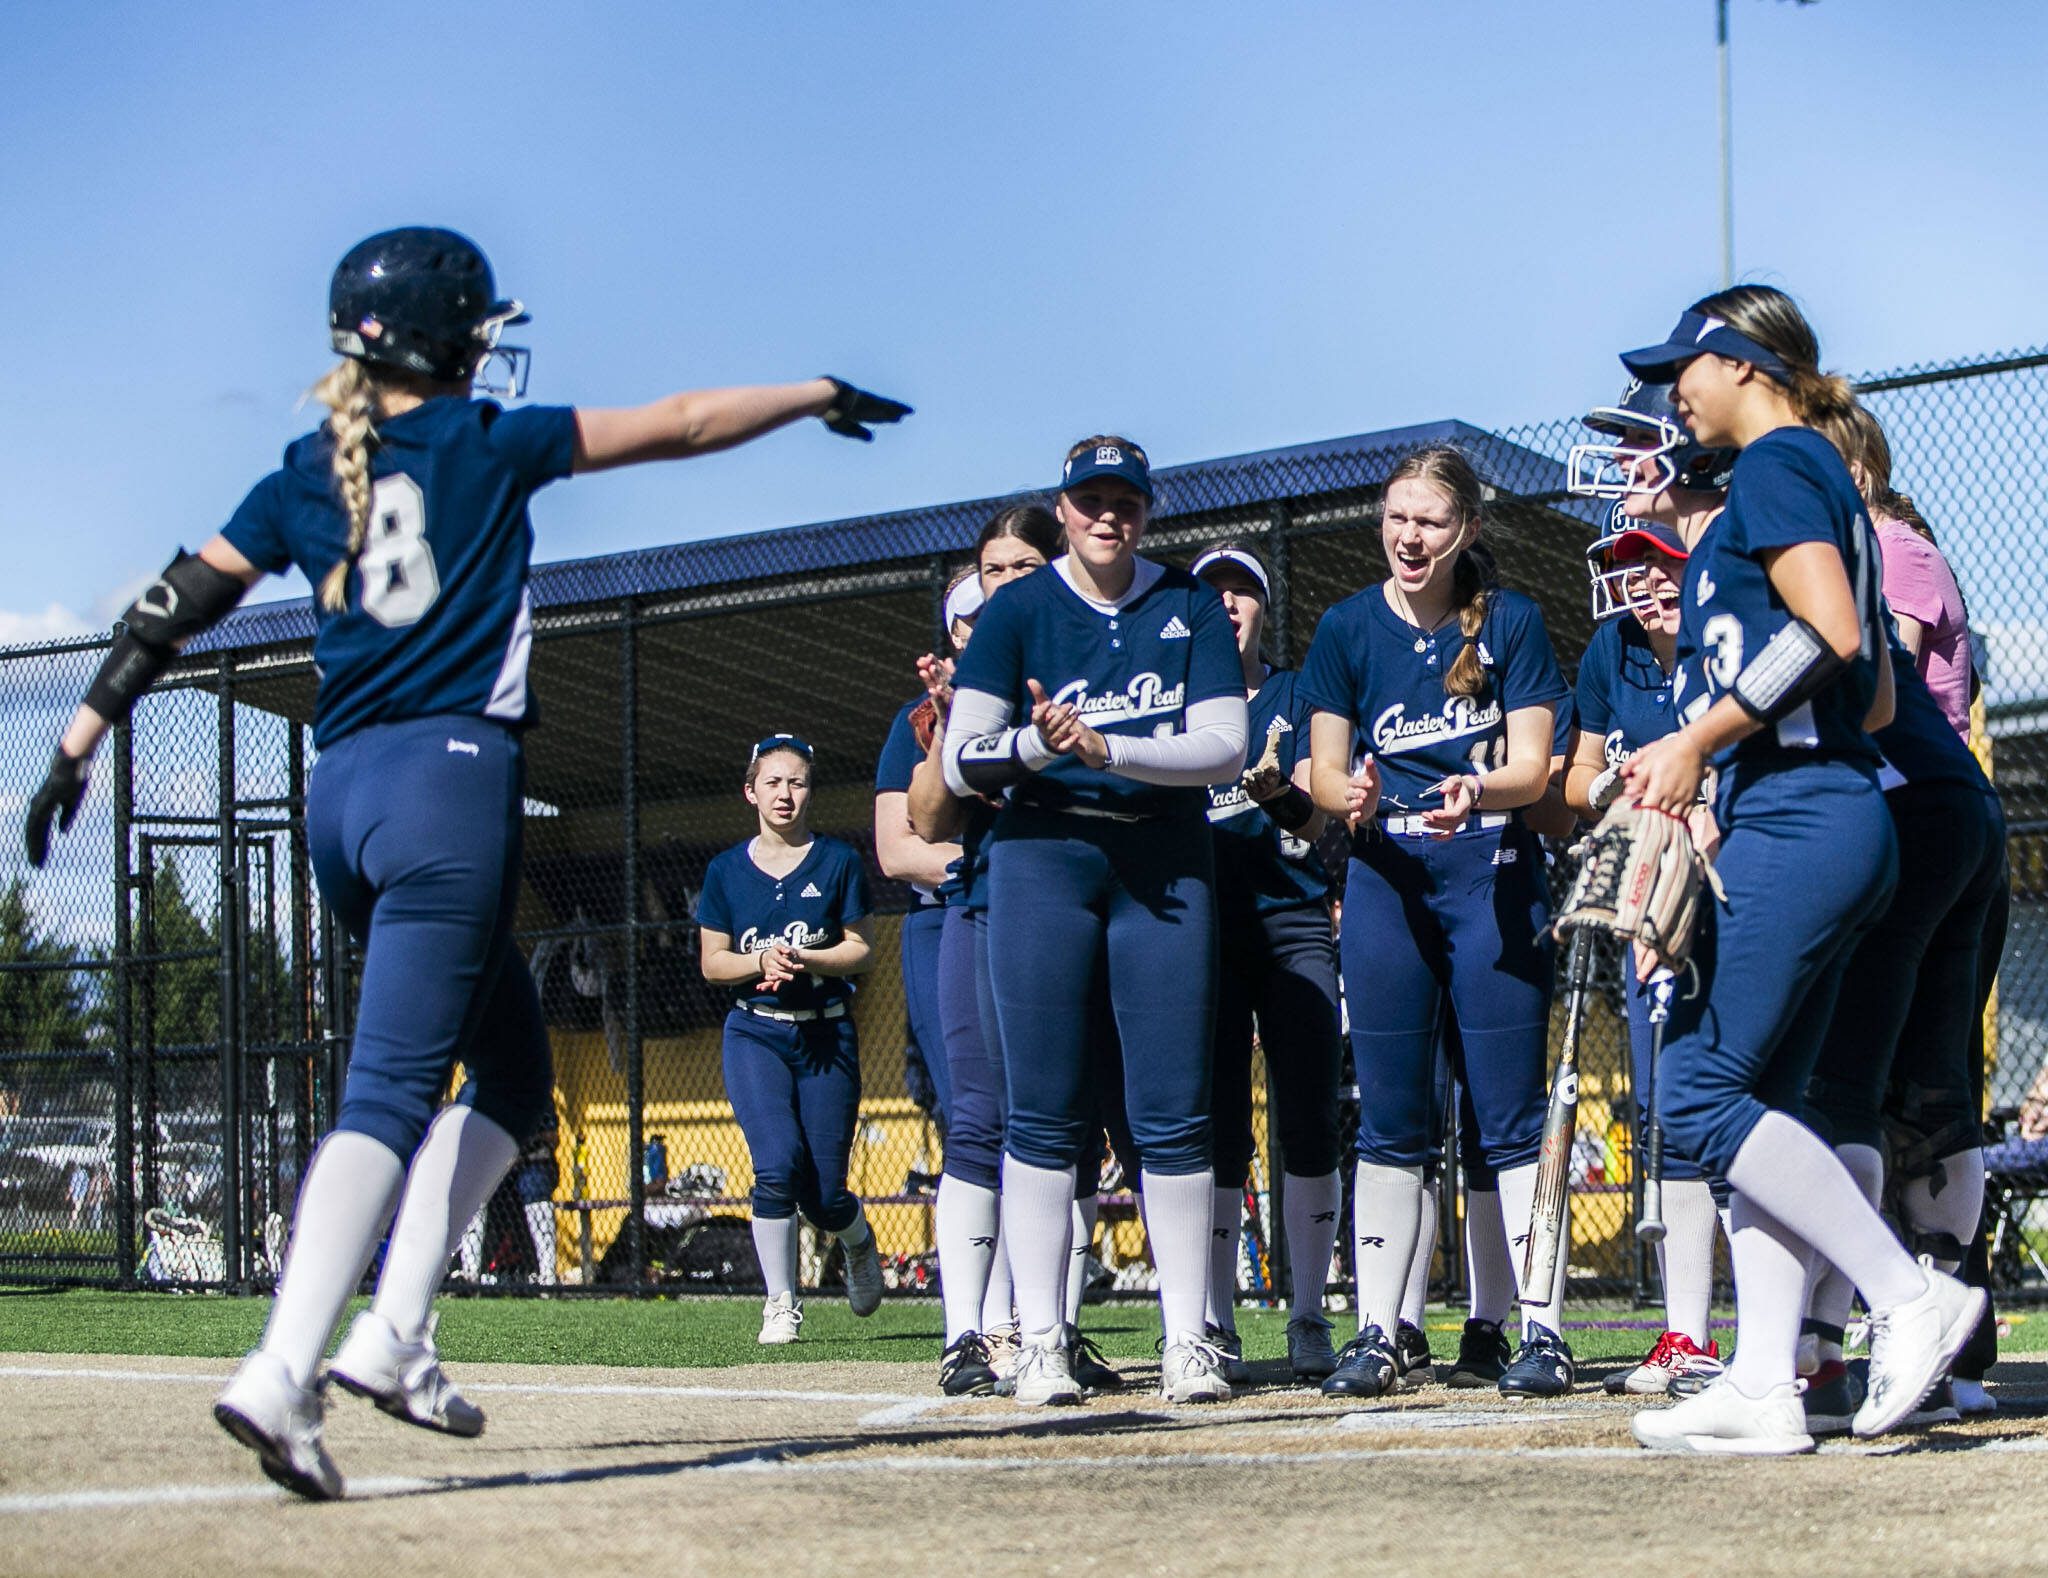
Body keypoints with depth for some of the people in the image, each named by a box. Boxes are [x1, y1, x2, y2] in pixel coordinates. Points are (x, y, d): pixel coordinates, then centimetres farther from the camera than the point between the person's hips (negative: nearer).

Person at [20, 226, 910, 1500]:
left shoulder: (302, 478, 14)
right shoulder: (488, 445, 2)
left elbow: (179, 606, 11)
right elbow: (683, 425, 8)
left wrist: (78, 746, 14)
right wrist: (821, 396, 21)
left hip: (340, 790, 7)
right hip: (449, 780, -6)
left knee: (513, 1064, 18)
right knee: (393, 1089, -12)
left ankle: (395, 1332, 8)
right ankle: (284, 1375, -25)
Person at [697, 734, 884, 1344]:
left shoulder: (837, 861, 1)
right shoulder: (726, 870, 5)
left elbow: (862, 950, 1)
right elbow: (712, 962, 7)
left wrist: (803, 960, -17)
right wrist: (760, 961, -13)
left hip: (827, 1037, 0)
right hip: (755, 1035, 0)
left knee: (824, 1194, -1)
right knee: (778, 1167, -20)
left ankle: (859, 1241, 37)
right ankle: (780, 1304, -4)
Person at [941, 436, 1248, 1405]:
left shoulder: (1191, 609, 7)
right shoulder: (1018, 610, 5)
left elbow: (1224, 747, -4)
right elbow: (962, 761, -1)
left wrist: (1105, 748, -16)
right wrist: (1038, 744, -21)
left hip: (1165, 863, 1)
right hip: (1042, 859, 0)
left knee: (1174, 1110, -2)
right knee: (1044, 1109, -2)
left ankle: (1187, 1338, 2)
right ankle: (1039, 1340, 1)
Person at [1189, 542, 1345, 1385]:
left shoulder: (1295, 695, 13)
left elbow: (1313, 822, 2)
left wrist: (1276, 792, -21)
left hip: (1293, 921, 0)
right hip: (1204, 926, 0)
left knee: (1308, 1119, -5)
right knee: (1217, 1123, -3)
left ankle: (1308, 1318, 3)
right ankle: (1216, 1323, 2)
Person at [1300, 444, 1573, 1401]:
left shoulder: (1509, 622, 1)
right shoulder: (1348, 628, 5)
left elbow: (1531, 764, -4)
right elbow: (1324, 769, 3)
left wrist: (1475, 792, -25)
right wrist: (1351, 798, -21)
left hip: (1492, 873, -2)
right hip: (1385, 877, 2)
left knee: (1513, 1113, -4)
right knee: (1389, 1116, 4)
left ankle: (1542, 1330, 0)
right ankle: (1376, 1333, 8)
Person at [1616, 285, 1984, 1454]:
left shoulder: (1777, 465, -5)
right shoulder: (1825, 479, 23)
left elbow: (1829, 634, -20)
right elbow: (1878, 696, 23)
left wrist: (1698, 738, -15)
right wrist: (1720, 759, 24)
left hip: (1796, 823, -10)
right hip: (1833, 821, 10)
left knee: (1701, 1096, -11)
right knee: (1760, 1104, 6)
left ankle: (1912, 1293, -12)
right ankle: (1765, 1390, 2)